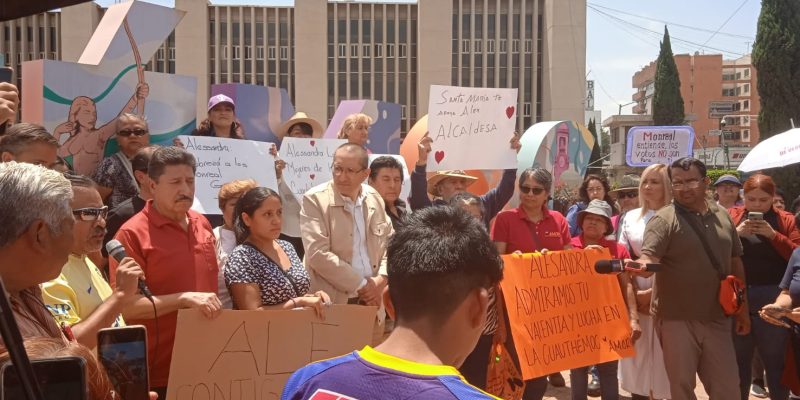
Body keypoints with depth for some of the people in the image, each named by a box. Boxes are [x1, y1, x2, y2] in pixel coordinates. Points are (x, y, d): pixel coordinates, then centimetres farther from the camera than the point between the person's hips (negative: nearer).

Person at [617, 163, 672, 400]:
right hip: (635, 297, 4)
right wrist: (633, 292, -2)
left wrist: (651, 293, -13)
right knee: (637, 357, 8)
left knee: (665, 359, 0)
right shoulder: (631, 217, 11)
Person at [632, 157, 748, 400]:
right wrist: (641, 266, -44)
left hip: (717, 318, 4)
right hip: (677, 319, -4)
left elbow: (735, 262, 15)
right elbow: (648, 259, -20)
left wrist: (743, 309, 15)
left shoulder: (723, 216, 8)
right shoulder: (664, 220, -9)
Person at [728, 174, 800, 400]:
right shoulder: (731, 216, 4)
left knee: (776, 360, 7)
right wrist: (736, 233, -16)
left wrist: (774, 235, -15)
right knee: (738, 359, 12)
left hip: (772, 298, -1)